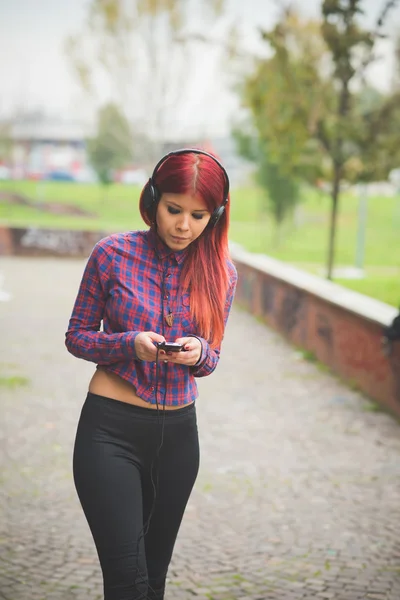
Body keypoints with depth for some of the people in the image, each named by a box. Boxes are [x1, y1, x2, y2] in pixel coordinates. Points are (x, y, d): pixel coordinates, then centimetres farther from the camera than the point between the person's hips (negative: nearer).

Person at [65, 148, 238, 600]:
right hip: (111, 428, -3)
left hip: (178, 431, 4)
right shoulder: (113, 253, -8)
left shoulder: (220, 272, 0)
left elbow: (211, 357, 10)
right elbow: (77, 337, -1)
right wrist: (131, 343, -20)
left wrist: (198, 353, -15)